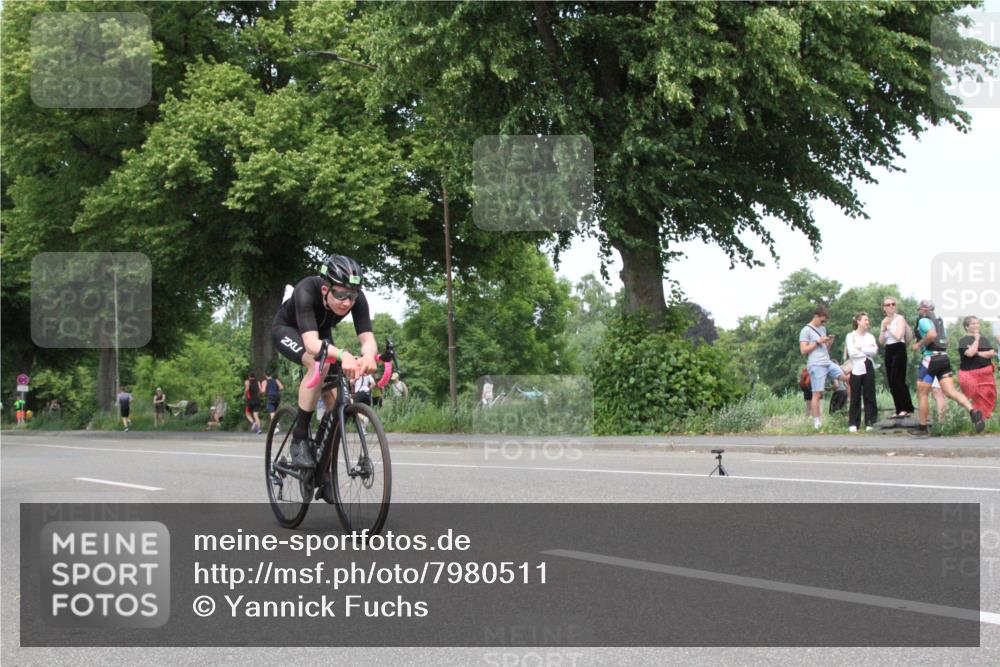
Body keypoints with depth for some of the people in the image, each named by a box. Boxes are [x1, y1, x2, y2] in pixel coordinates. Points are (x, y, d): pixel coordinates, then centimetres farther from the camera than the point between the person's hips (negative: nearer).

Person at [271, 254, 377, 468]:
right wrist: (342, 355, -72)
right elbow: (312, 343, -52)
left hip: (320, 332, 5)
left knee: (333, 397, -7)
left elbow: (368, 339, -38)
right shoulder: (307, 291, -42)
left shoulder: (356, 298, -31)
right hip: (287, 329, -5)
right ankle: (299, 439, -24)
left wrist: (368, 355, -63)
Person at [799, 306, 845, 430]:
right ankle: (817, 422, -5)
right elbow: (803, 350, -10)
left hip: (828, 362, 7)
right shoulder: (806, 330, -3)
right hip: (816, 366, -7)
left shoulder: (823, 329, 20)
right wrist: (818, 342, -12)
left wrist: (829, 343, 4)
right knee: (817, 393, -7)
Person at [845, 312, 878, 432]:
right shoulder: (850, 336, 1)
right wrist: (867, 350, -7)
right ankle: (853, 424, 3)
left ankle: (870, 423, 6)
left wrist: (860, 348, -10)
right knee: (855, 398, -1)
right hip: (856, 369, -3)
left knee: (869, 396, 2)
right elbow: (852, 352, -13)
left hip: (868, 368, 3)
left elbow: (875, 351, -4)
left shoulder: (870, 337, 11)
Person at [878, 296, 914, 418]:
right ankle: (899, 410, 8)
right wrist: (883, 328, -2)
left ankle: (907, 409, -13)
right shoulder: (884, 321, 15)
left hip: (899, 350, -7)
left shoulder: (900, 318, -5)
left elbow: (898, 335, -19)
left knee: (896, 380, -15)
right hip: (888, 351, 8)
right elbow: (881, 341, 11)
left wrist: (889, 326, -9)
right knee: (891, 382, 4)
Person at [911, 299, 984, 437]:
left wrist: (919, 344, -11)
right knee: (950, 392, -3)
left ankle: (923, 428, 10)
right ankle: (973, 411, -26)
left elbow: (932, 334, -24)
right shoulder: (938, 321, 19)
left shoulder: (923, 320, -6)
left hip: (930, 358, -7)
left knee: (922, 394, 5)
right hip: (944, 358, 7)